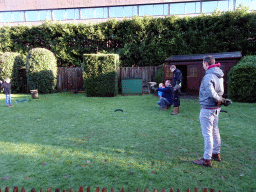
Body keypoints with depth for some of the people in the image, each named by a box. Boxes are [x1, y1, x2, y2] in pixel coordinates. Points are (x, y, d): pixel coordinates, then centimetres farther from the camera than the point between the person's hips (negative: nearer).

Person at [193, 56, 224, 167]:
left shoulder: (208, 77, -21)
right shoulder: (219, 75, 9)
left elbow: (211, 94, -30)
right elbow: (220, 91, 14)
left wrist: (219, 100, -14)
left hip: (207, 109, -9)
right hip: (216, 108, 9)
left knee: (207, 134, -2)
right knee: (215, 131, 20)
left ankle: (207, 159, 8)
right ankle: (216, 154, 34)